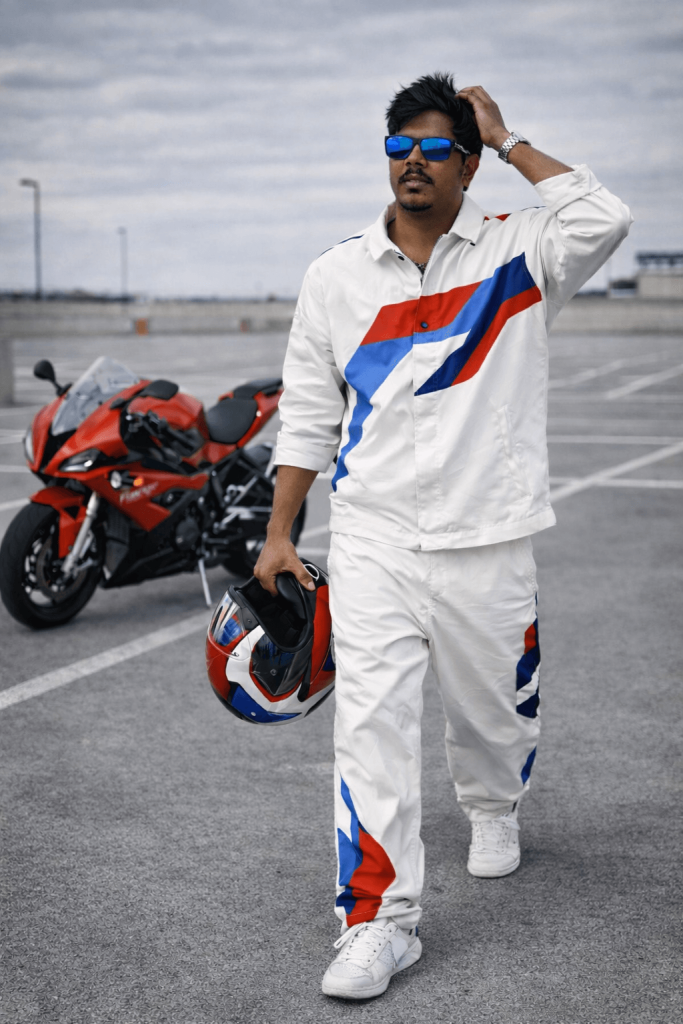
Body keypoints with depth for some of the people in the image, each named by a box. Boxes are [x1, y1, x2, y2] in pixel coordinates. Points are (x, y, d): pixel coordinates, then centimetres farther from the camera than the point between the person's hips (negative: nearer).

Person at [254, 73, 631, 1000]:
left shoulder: (515, 251, 1)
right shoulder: (336, 276, 7)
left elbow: (603, 220, -20)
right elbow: (307, 417, 11)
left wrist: (509, 141, -8)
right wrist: (279, 536, 8)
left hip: (487, 542, -1)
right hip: (372, 540, 1)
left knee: (493, 709, 15)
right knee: (370, 723, -8)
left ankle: (493, 809, 48)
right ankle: (380, 921, -1)